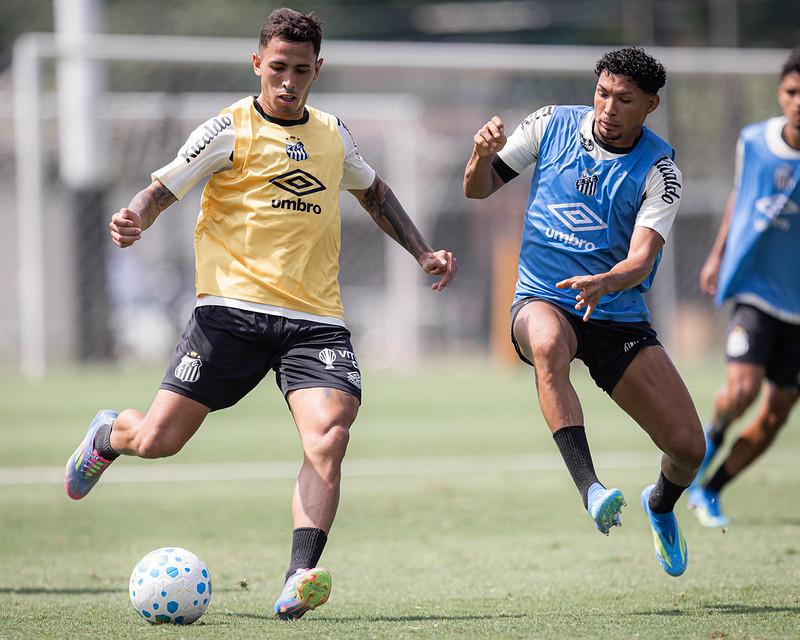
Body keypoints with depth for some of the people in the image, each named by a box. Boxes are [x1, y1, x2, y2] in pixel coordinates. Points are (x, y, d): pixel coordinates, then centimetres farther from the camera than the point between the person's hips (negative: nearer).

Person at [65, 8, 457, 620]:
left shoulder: (333, 134, 15)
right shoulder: (230, 129, 0)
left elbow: (373, 190, 35)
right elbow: (162, 189, -3)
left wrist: (422, 252, 26)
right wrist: (135, 219, -26)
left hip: (315, 319, 3)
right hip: (234, 309, -3)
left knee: (329, 434, -23)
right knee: (158, 439, -5)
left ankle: (299, 581, -29)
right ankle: (107, 435, 33)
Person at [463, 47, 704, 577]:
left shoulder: (659, 169, -7)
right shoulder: (551, 125, -2)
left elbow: (642, 258, -19)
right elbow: (479, 189, 7)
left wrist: (603, 283, -40)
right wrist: (483, 155, -16)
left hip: (618, 315, 1)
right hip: (542, 300, -1)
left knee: (688, 447, -6)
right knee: (548, 345, -40)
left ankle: (661, 504, 32)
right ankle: (590, 489, -45)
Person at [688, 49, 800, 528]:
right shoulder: (752, 142, -2)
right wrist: (718, 255, 18)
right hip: (754, 287, 0)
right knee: (741, 389, -21)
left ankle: (707, 491, 25)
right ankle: (713, 435, 14)